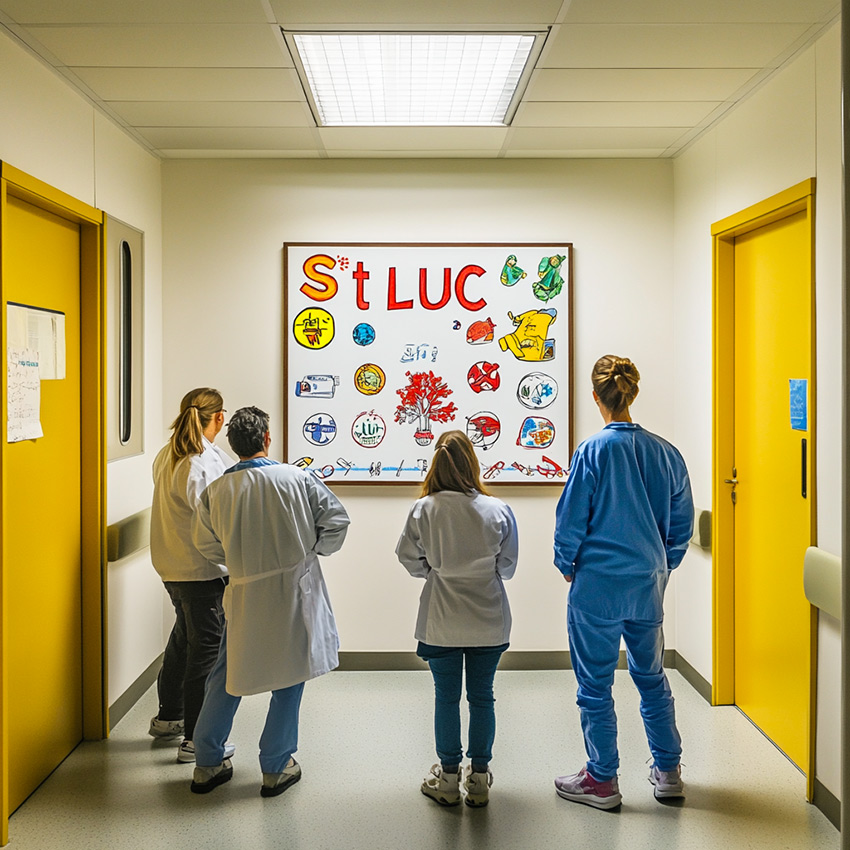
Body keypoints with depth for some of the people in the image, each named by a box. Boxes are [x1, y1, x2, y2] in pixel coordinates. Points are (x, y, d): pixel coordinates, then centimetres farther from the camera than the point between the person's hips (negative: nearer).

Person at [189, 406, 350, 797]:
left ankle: (207, 763, 27)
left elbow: (207, 543, 6)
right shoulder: (299, 479, -12)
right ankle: (276, 768, 22)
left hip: (244, 596, 2)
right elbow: (336, 520, -6)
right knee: (289, 680, 11)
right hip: (295, 593, -2)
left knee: (227, 677, 17)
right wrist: (312, 550, 11)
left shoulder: (216, 491, -6)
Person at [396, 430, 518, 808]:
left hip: (441, 621, -1)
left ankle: (448, 777, 22)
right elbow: (508, 564, -1)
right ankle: (479, 778, 22)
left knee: (446, 697, 12)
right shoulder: (498, 510, -10)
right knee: (482, 697, 13)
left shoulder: (423, 509, -13)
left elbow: (409, 558, -4)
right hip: (489, 619, 1)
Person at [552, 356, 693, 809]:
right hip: (648, 585, 5)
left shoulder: (592, 451, -14)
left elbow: (571, 520, -11)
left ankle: (602, 780, 19)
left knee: (595, 685, 8)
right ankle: (668, 770, 31)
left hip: (598, 585, -5)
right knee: (651, 676, 21)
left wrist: (567, 565, 5)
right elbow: (681, 524, 7)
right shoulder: (666, 453, 1)